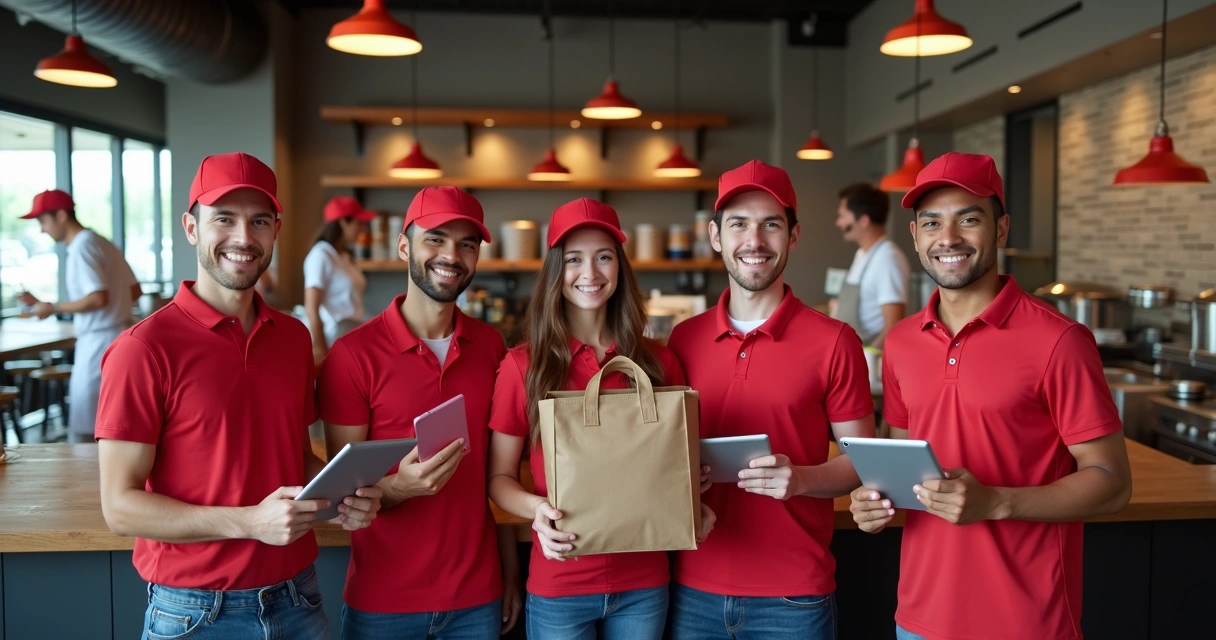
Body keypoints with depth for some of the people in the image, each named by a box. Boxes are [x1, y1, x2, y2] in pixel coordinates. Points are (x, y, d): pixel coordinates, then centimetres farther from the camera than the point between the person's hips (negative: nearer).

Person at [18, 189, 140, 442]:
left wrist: (54, 308, -11)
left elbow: (99, 298, -23)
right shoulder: (101, 242, 14)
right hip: (113, 338, 10)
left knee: (83, 429, -3)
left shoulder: (81, 247, -14)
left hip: (100, 341, -10)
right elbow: (134, 290, 17)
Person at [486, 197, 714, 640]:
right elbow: (499, 477, -2)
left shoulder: (658, 362, 0)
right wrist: (536, 508, -21)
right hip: (558, 587, -2)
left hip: (644, 584, 2)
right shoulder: (523, 366, -7)